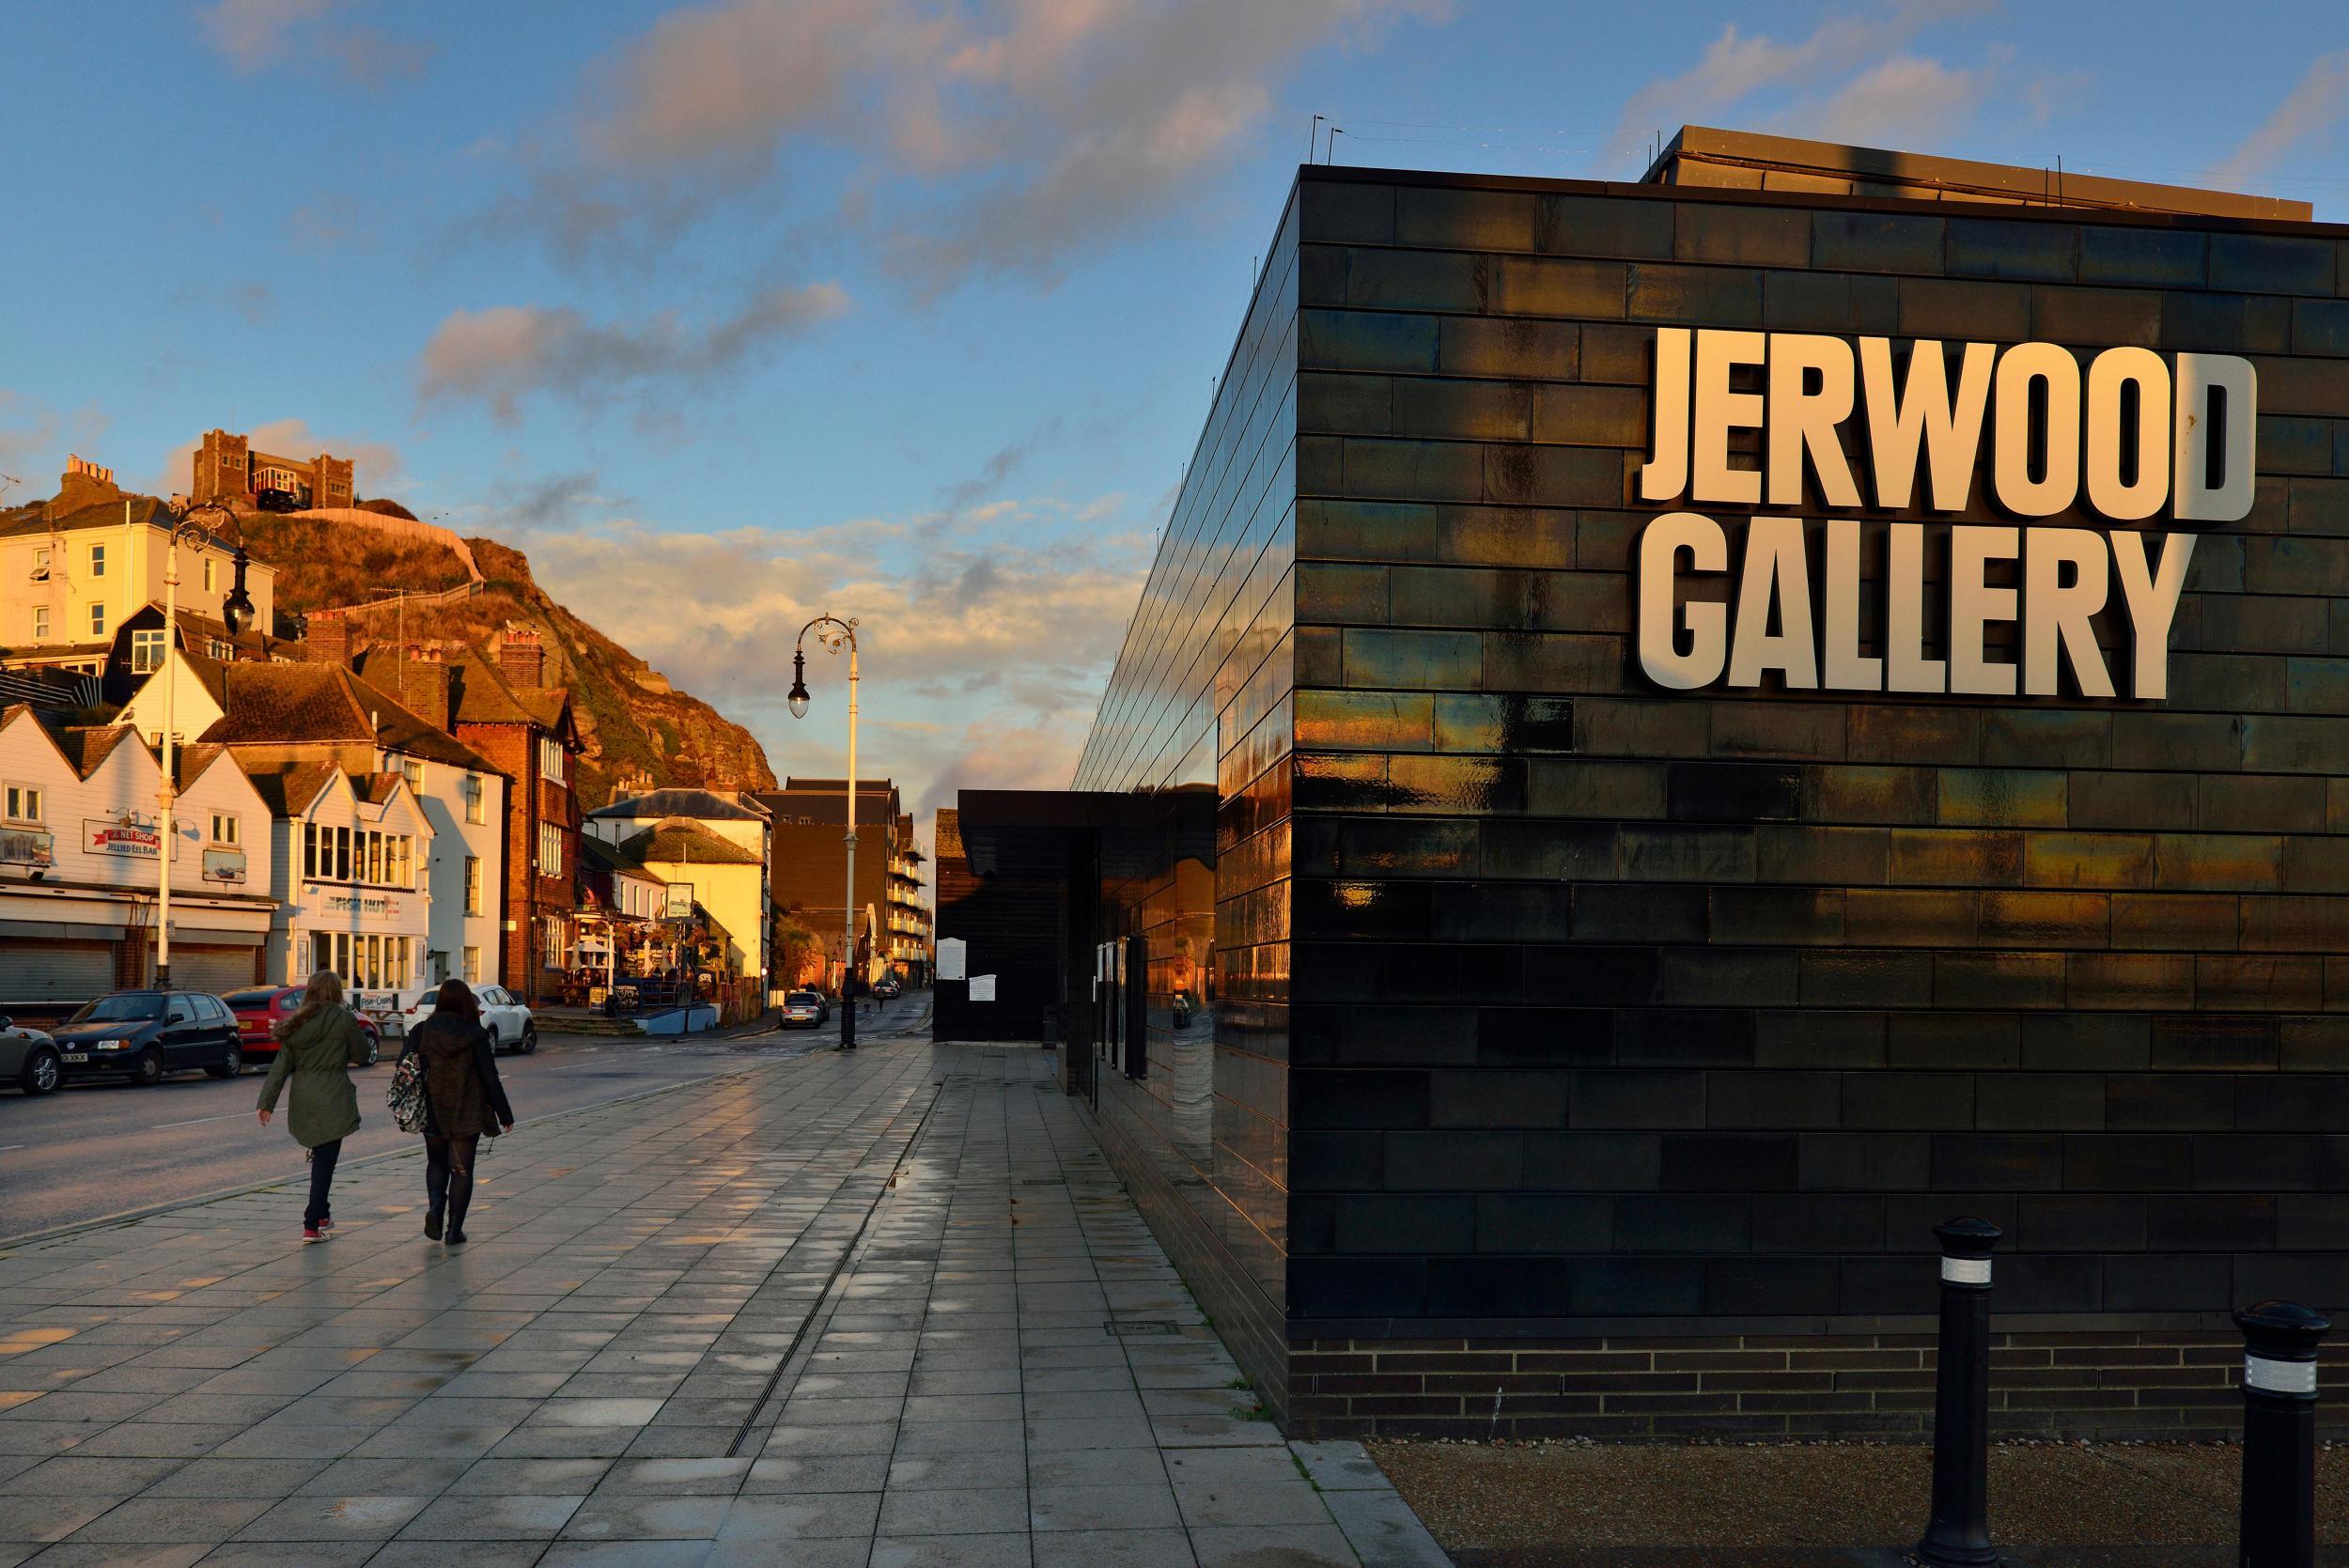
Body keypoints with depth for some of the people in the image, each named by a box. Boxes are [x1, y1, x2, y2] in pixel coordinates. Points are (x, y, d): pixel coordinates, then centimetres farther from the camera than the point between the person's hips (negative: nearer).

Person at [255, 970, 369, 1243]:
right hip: (332, 1101, -5)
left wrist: (267, 1102, 2)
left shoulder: (297, 1024, 6)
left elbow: (281, 1064, 3)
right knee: (324, 1161, -1)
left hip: (303, 1101, 5)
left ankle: (322, 1214, 30)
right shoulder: (343, 1019, -8)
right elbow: (362, 1054, 1)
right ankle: (312, 1226, -3)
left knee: (320, 1157, 21)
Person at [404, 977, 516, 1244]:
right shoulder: (475, 1036, -10)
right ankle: (455, 1229, 7)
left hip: (432, 1113, 2)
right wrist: (504, 1113, 0)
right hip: (467, 1115, -2)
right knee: (461, 1169, 8)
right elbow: (489, 1078, -8)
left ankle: (435, 1206, -3)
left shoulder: (421, 1032, -5)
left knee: (437, 1163, 21)